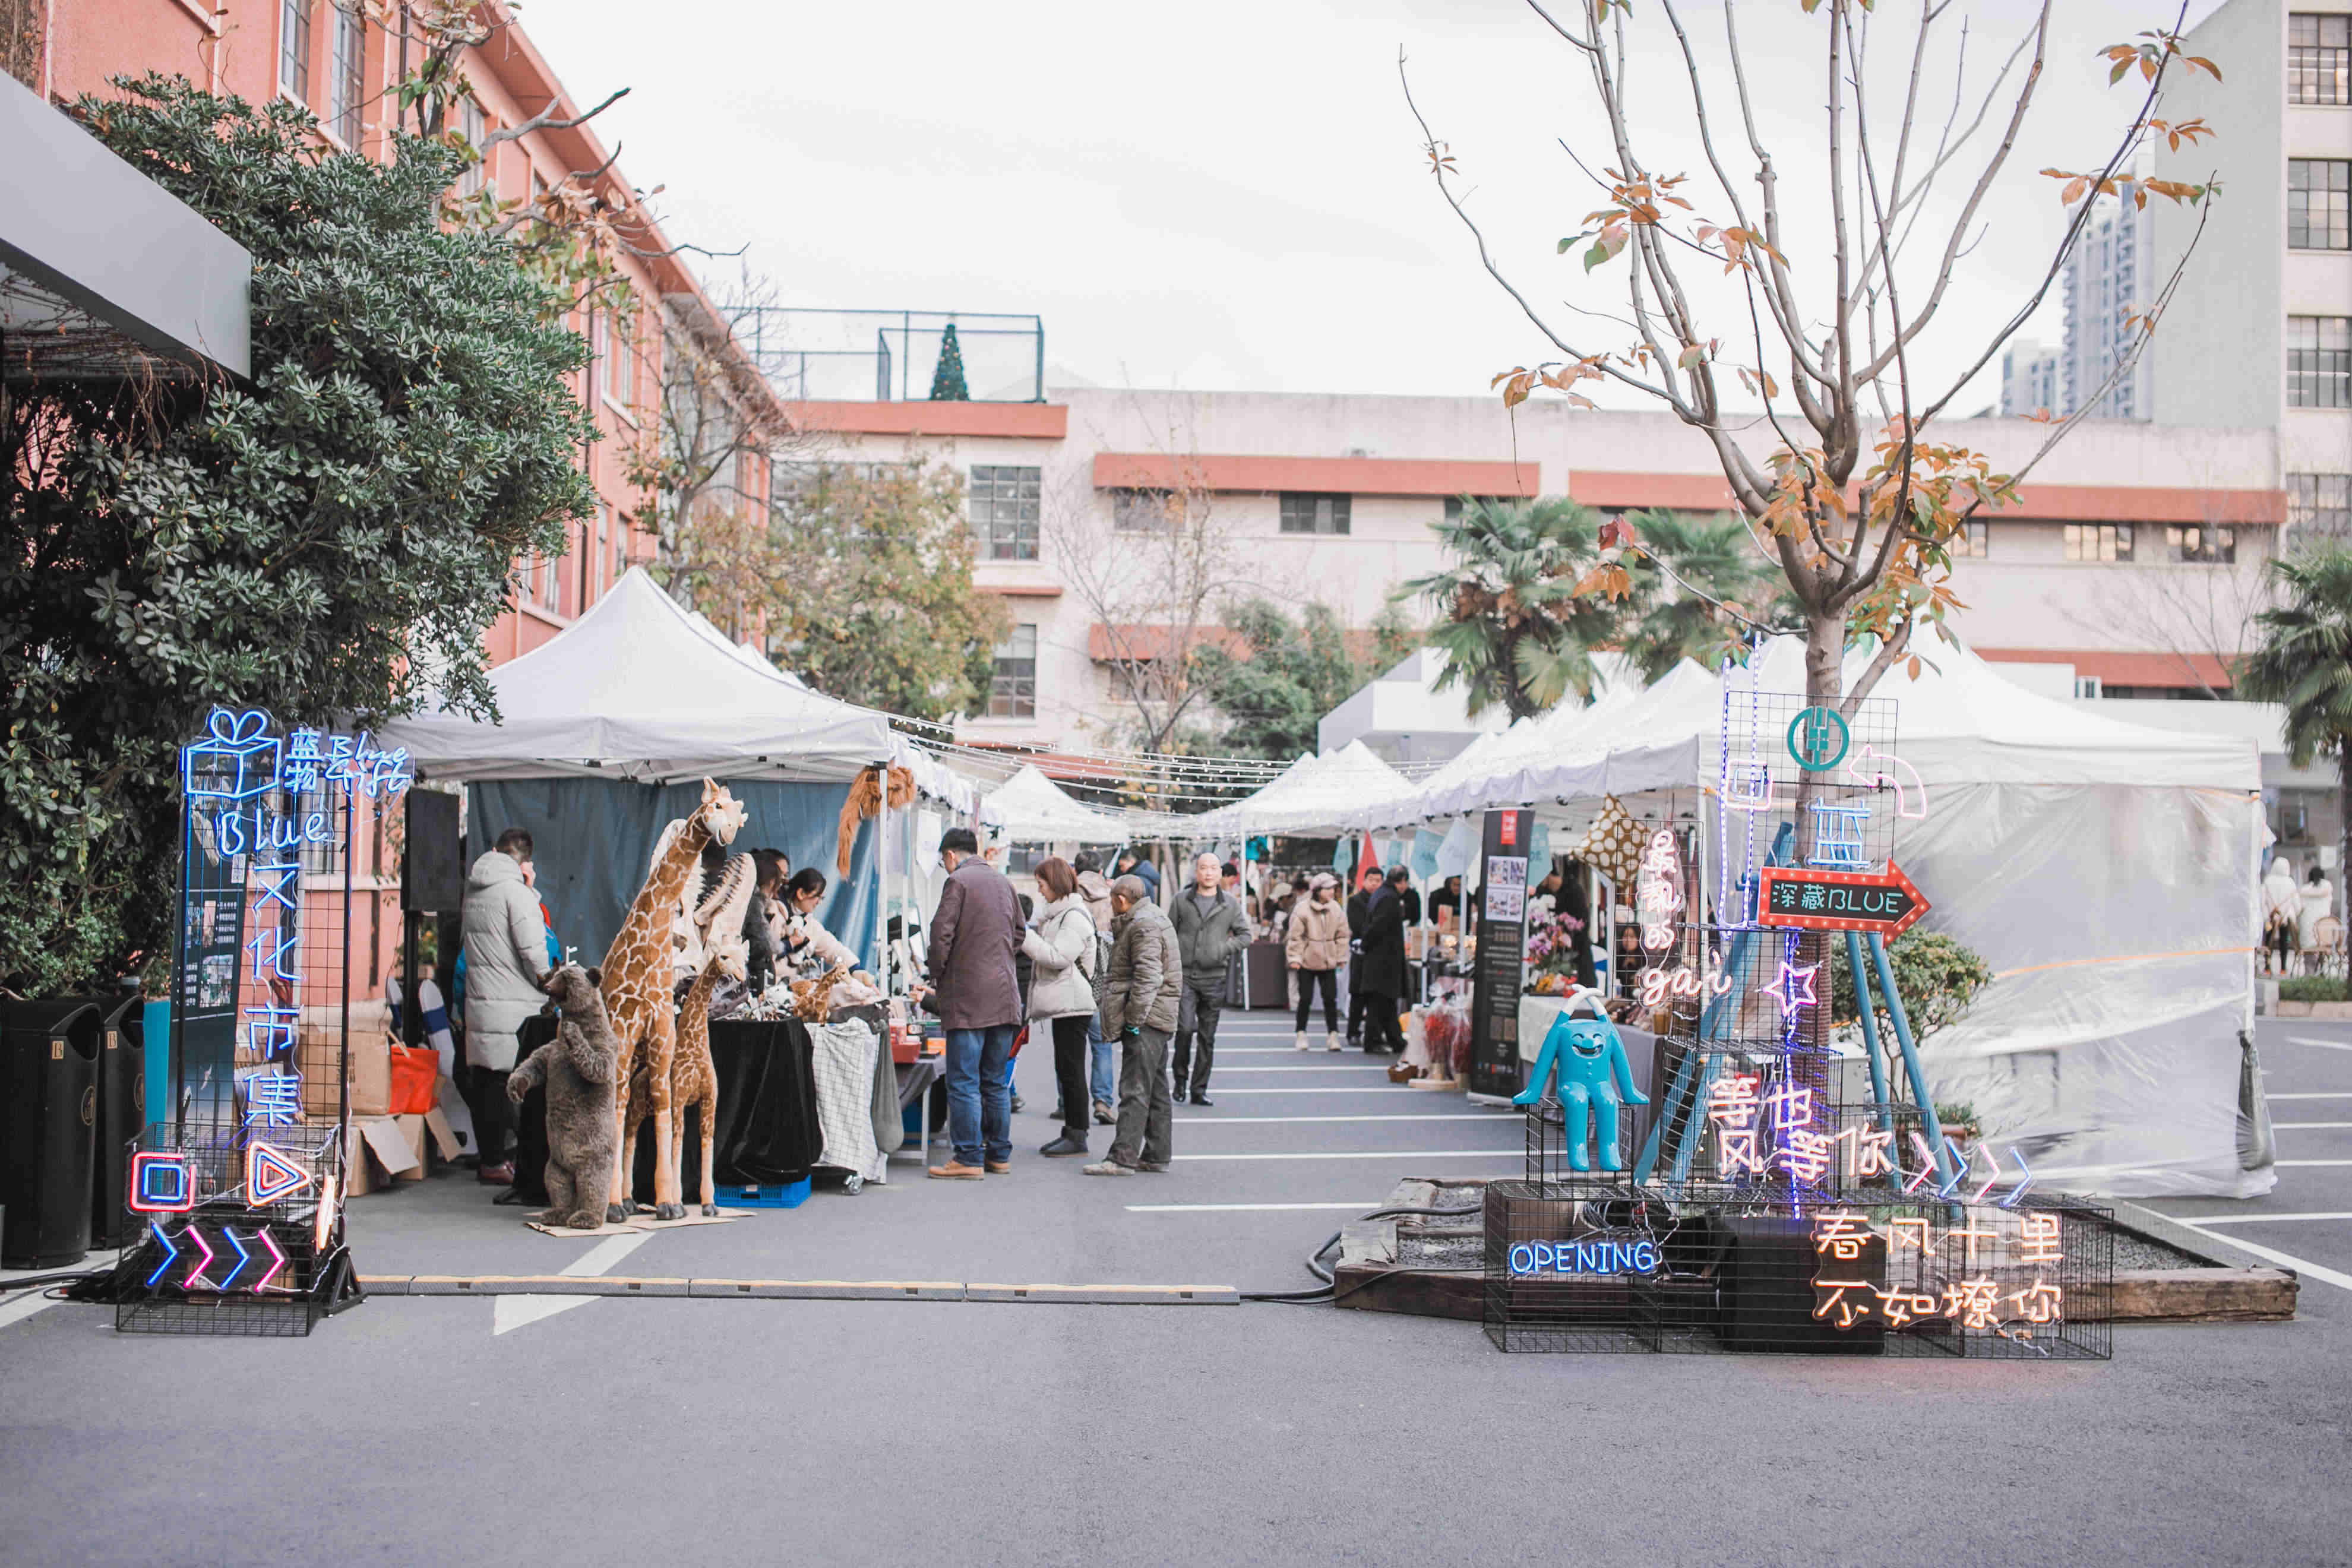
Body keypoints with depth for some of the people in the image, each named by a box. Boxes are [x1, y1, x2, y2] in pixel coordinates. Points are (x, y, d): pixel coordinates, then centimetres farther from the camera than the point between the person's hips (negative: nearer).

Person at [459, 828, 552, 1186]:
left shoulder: (473, 890, 11)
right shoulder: (516, 891, -13)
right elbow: (533, 951, -18)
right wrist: (549, 984, 1)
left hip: (478, 1000, 7)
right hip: (513, 1007, -7)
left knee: (484, 1083, 11)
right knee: (502, 1083, -3)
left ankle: (489, 1159, 19)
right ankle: (495, 1163, 0)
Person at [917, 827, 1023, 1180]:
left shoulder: (958, 881, -8)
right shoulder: (1003, 882, 15)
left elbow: (941, 935, -12)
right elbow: (1018, 935, 22)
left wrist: (935, 979, 0)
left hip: (968, 996, -7)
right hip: (1004, 995, 7)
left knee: (964, 1082, -4)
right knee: (995, 1082, 13)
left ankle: (969, 1158, -4)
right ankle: (998, 1154, 15)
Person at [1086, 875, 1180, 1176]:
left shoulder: (1144, 926, -13)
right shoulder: (1152, 918, 20)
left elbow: (1148, 976, -22)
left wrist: (1135, 1018, -20)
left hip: (1146, 1017, -11)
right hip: (1157, 1018, 11)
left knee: (1135, 1090, -11)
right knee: (1156, 1089, 13)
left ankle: (1123, 1158, -12)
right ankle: (1156, 1155, 19)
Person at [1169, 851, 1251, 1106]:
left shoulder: (1231, 903, 6)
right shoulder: (1182, 900, 4)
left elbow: (1245, 935, 10)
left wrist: (1226, 948, -8)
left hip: (1214, 978, 2)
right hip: (1184, 975, -2)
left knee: (1208, 1037, 6)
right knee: (1185, 1028, -15)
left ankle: (1199, 1090, 15)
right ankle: (1181, 1079, 7)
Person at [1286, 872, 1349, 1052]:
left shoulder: (1336, 909, -1)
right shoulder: (1303, 910, -12)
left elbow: (1342, 935, 6)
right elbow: (1295, 936, -9)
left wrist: (1341, 957, 4)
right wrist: (1295, 958, -10)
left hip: (1328, 962, 3)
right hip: (1307, 961, -3)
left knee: (1330, 999, 1)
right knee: (1305, 999, 3)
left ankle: (1333, 1035, 7)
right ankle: (1301, 1034, 17)